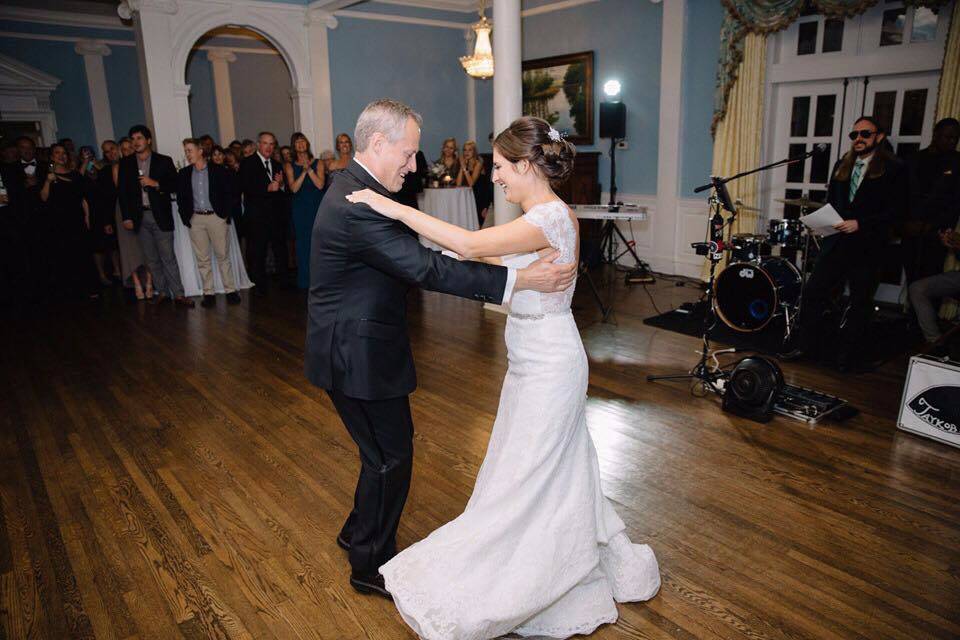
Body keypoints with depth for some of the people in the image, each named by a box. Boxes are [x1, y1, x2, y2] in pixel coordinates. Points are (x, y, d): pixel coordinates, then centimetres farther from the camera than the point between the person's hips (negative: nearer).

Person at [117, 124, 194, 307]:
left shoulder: (164, 161, 3)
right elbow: (122, 191, 8)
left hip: (160, 216, -3)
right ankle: (161, 291, 17)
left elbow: (175, 185, 1)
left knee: (168, 257, -5)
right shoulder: (125, 163, 9)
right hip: (139, 218, 3)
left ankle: (178, 294, -3)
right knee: (151, 259, 8)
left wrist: (156, 184, -15)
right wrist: (126, 217, 0)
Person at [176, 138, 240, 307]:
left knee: (223, 256, 0)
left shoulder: (219, 171, 0)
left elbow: (229, 194, 1)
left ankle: (230, 291, 6)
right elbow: (181, 198, 12)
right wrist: (185, 218, 2)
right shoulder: (183, 174, 8)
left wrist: (226, 214, -6)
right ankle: (208, 293, 8)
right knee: (202, 259, 4)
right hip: (195, 219, 3)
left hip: (216, 217, -3)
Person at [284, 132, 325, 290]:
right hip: (300, 210, 0)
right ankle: (304, 280, 7)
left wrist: (309, 169, -11)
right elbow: (294, 188, -6)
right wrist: (304, 171, -13)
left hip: (317, 207, 0)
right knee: (303, 244, 0)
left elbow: (320, 185, -6)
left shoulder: (317, 163, 7)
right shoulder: (290, 166, 7)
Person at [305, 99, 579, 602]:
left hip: (355, 347, 10)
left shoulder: (352, 187, 9)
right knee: (389, 457, 6)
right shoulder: (358, 204, -25)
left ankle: (359, 532, 43)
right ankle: (370, 565, 26)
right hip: (358, 356, -10)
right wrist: (521, 279, -31)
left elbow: (410, 257, 15)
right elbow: (426, 268, -32)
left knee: (388, 447, 22)